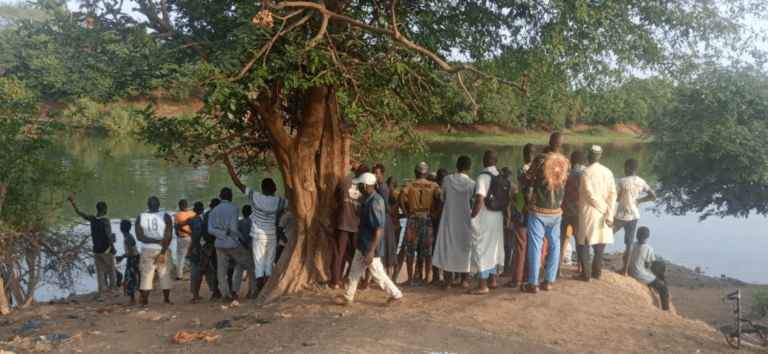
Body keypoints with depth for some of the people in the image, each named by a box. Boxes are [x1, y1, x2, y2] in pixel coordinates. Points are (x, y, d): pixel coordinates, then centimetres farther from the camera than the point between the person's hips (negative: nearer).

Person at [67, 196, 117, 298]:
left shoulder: (92, 219, -2)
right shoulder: (105, 221, -19)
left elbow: (79, 212, 9)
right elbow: (109, 237, -25)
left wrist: (73, 202, 18)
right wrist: (113, 248, -14)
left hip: (96, 250, 5)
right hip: (106, 251, -5)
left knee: (100, 270, 10)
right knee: (111, 270, 12)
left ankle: (102, 288, 3)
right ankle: (112, 287, 20)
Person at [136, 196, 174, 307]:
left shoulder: (140, 218, -2)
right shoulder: (166, 217, -7)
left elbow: (139, 236, -9)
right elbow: (168, 237, -14)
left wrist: (157, 241, -11)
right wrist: (163, 252, -14)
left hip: (147, 250, 1)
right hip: (162, 249, -1)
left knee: (146, 275, 9)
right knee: (165, 275, 9)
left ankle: (145, 301, 9)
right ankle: (167, 299, 14)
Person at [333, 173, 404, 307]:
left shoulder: (374, 203, -26)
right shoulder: (371, 199, 4)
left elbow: (379, 229, -27)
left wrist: (371, 251, -28)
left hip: (370, 247, -10)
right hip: (363, 245, 10)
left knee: (378, 274, 4)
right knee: (355, 270, 16)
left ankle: (397, 295, 18)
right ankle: (348, 297, 26)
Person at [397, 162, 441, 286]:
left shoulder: (409, 184, -1)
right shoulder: (433, 185, 3)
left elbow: (400, 198, -15)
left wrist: (405, 212, -5)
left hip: (413, 219, -2)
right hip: (427, 219, 2)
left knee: (409, 250, 5)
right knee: (428, 250, 11)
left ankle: (410, 279, 4)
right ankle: (427, 278, 14)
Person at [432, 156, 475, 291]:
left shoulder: (447, 180, -5)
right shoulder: (472, 184, -8)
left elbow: (442, 201, 3)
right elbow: (473, 204, -5)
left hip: (449, 220, 0)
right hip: (465, 221, 0)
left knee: (447, 249, 4)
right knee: (464, 249, 11)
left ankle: (448, 281, 2)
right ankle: (464, 281, 15)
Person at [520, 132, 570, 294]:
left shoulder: (541, 159, -14)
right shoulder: (566, 163, 0)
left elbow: (526, 180, -7)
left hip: (538, 210, -4)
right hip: (556, 211, 4)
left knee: (535, 246, 2)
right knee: (554, 245, 16)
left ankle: (533, 284, 7)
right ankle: (549, 281, 19)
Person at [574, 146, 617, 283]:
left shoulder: (586, 172, -11)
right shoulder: (608, 172, 4)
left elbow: (590, 195, -17)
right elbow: (613, 194, -3)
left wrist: (605, 209, -7)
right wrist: (609, 214, -6)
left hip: (589, 213, -5)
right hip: (603, 214, 5)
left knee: (584, 244, 3)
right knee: (600, 243, 14)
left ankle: (586, 274, 4)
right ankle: (597, 272, 21)